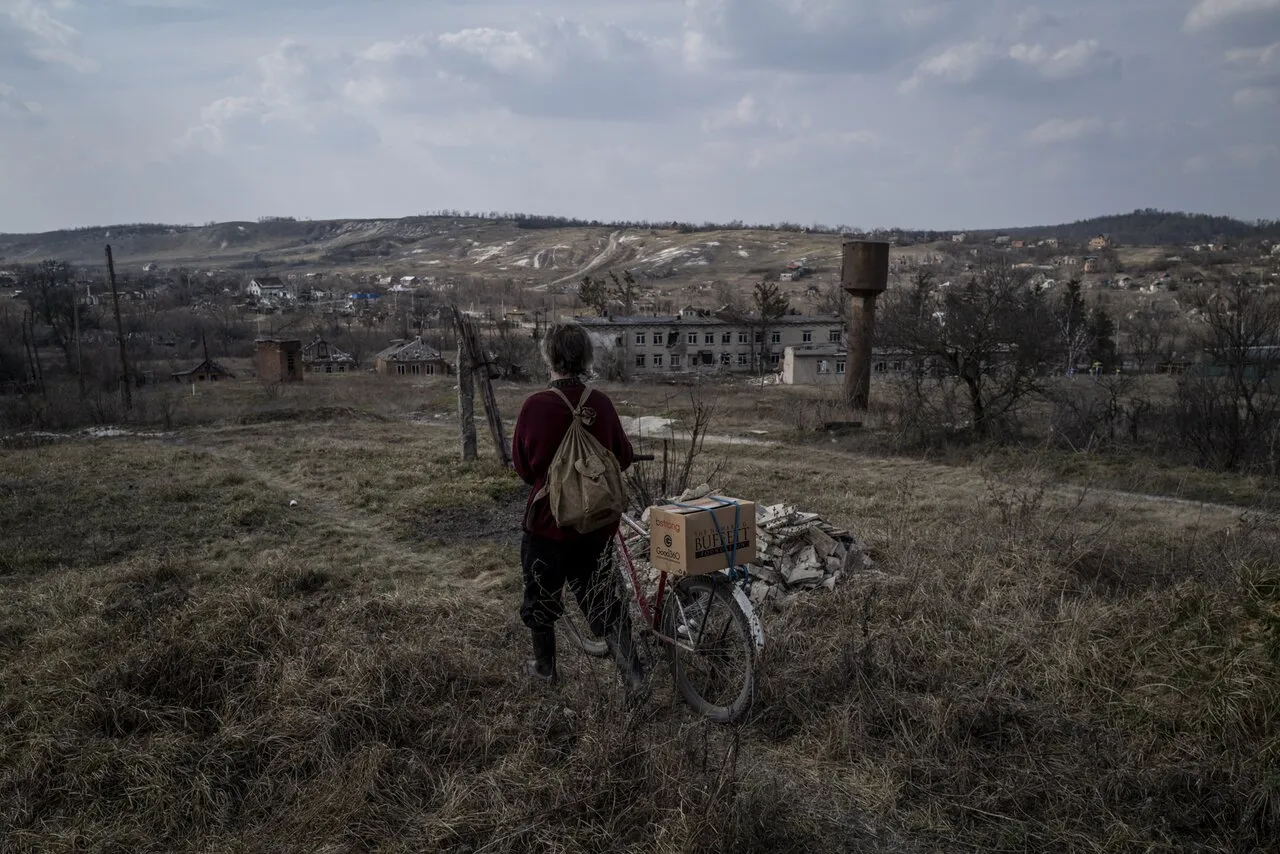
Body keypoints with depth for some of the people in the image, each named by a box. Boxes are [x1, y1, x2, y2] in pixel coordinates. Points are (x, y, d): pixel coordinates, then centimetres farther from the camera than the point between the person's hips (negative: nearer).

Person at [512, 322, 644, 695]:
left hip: (547, 518, -3)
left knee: (541, 594, 18)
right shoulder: (601, 403, -8)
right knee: (601, 597, 15)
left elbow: (522, 465, -6)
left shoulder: (536, 405, -17)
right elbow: (624, 457, 1)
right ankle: (632, 670, 6)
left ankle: (544, 666, 34)